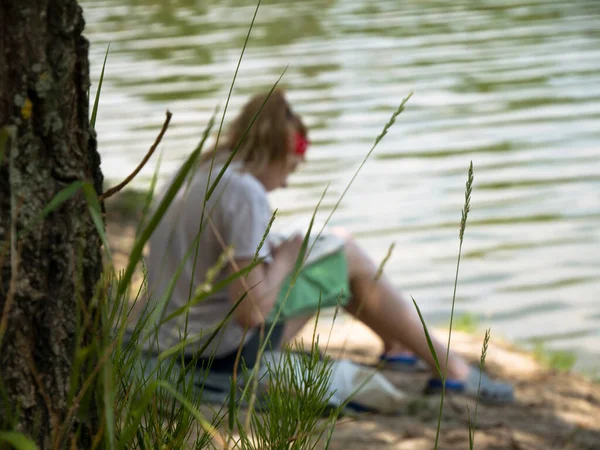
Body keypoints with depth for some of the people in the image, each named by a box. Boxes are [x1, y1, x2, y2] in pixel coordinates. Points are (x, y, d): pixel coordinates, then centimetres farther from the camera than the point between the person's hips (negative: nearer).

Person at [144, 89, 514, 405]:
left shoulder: (191, 175, 6)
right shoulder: (245, 193, -21)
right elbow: (251, 312, -25)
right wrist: (285, 260, -7)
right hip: (226, 351, -9)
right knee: (349, 257, 5)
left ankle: (399, 345, 36)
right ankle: (451, 368, 10)